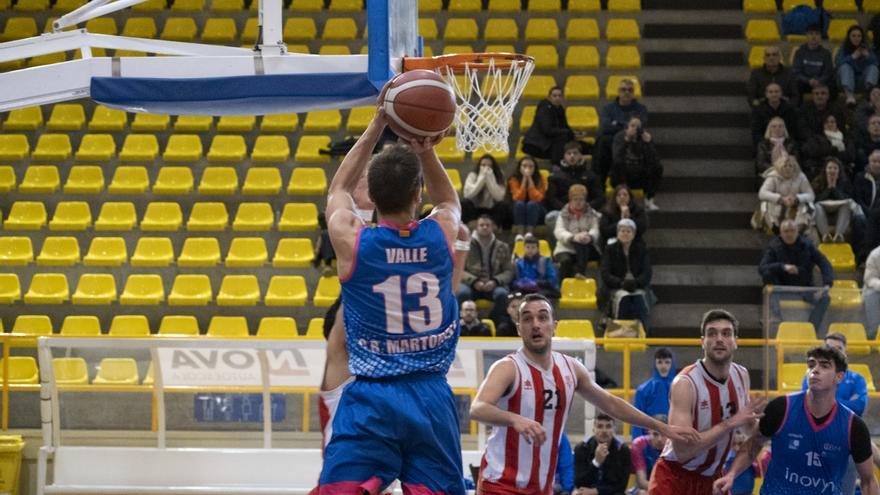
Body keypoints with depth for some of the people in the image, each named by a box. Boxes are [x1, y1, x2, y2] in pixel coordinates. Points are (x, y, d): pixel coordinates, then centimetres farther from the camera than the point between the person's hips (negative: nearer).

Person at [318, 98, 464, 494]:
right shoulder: (441, 235, 0)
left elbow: (338, 190, 19)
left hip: (370, 399, -2)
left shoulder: (351, 240, -5)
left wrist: (376, 128, 21)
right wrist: (425, 150, 14)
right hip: (431, 397, 2)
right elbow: (449, 202, 27)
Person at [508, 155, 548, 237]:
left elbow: (537, 198, -22)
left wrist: (530, 179, -24)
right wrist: (524, 179, -24)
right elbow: (518, 198, -21)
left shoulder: (540, 179, -9)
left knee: (531, 203, -32)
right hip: (519, 213, 0)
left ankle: (529, 233, -40)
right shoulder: (514, 179, -8)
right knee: (519, 203, -31)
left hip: (536, 212, 0)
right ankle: (519, 234, -39)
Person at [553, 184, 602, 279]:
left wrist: (589, 236, -36)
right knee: (566, 260, -34)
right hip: (566, 248, 0)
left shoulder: (592, 214, 9)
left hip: (586, 250, 0)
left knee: (582, 242, -35)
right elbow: (558, 231, -11)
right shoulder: (564, 214, 7)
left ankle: (579, 272, -45)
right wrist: (573, 237, -34)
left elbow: (596, 229, -9)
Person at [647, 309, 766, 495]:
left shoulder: (741, 376, -2)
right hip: (675, 478, -6)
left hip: (711, 478, 7)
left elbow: (750, 425, 18)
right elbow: (682, 450, -31)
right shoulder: (685, 383, -23)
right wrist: (730, 424, -32)